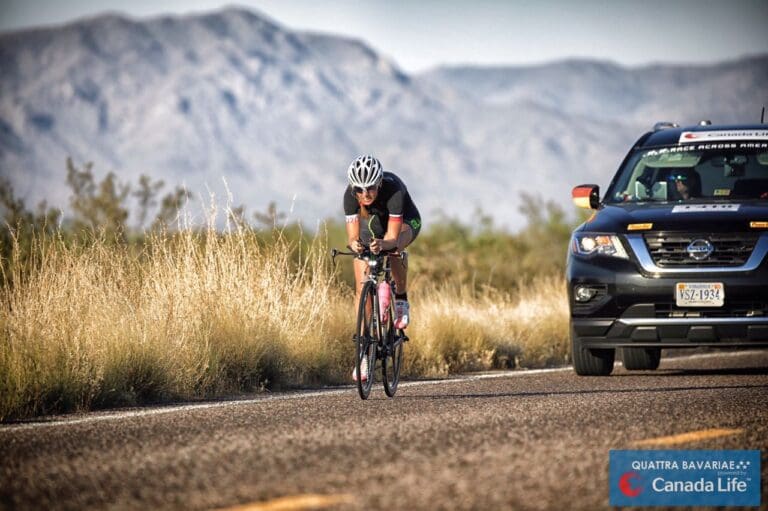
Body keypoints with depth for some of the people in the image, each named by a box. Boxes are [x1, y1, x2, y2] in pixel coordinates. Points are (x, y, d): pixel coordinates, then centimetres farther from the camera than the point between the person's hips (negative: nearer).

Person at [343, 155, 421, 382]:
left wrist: (382, 245, -62)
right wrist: (354, 244, -53)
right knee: (362, 285, -10)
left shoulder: (394, 189, -38)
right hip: (371, 224, 3)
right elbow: (352, 236, -30)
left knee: (395, 247, -39)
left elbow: (393, 238, -40)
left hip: (405, 222, -3)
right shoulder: (350, 195, -30)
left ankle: (401, 300, -14)